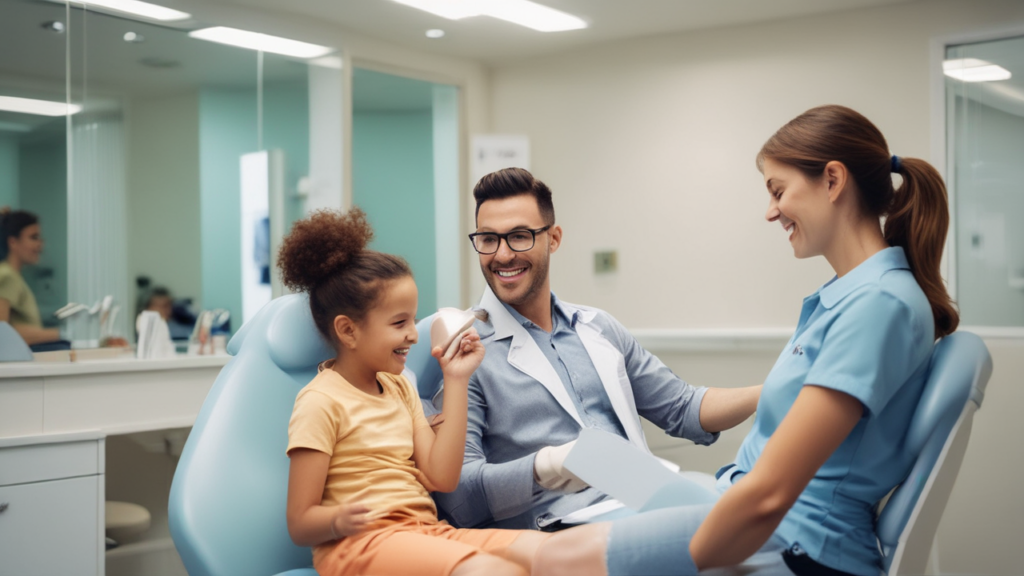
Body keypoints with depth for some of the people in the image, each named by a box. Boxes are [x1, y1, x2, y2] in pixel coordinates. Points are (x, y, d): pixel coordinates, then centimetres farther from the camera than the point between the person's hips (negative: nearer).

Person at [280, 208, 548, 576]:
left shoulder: (399, 387, 18)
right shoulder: (322, 402, -6)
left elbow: (440, 477, 5)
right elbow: (300, 525, -6)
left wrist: (456, 381, 7)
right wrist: (339, 520, -29)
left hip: (422, 531, 8)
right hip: (356, 544, -7)